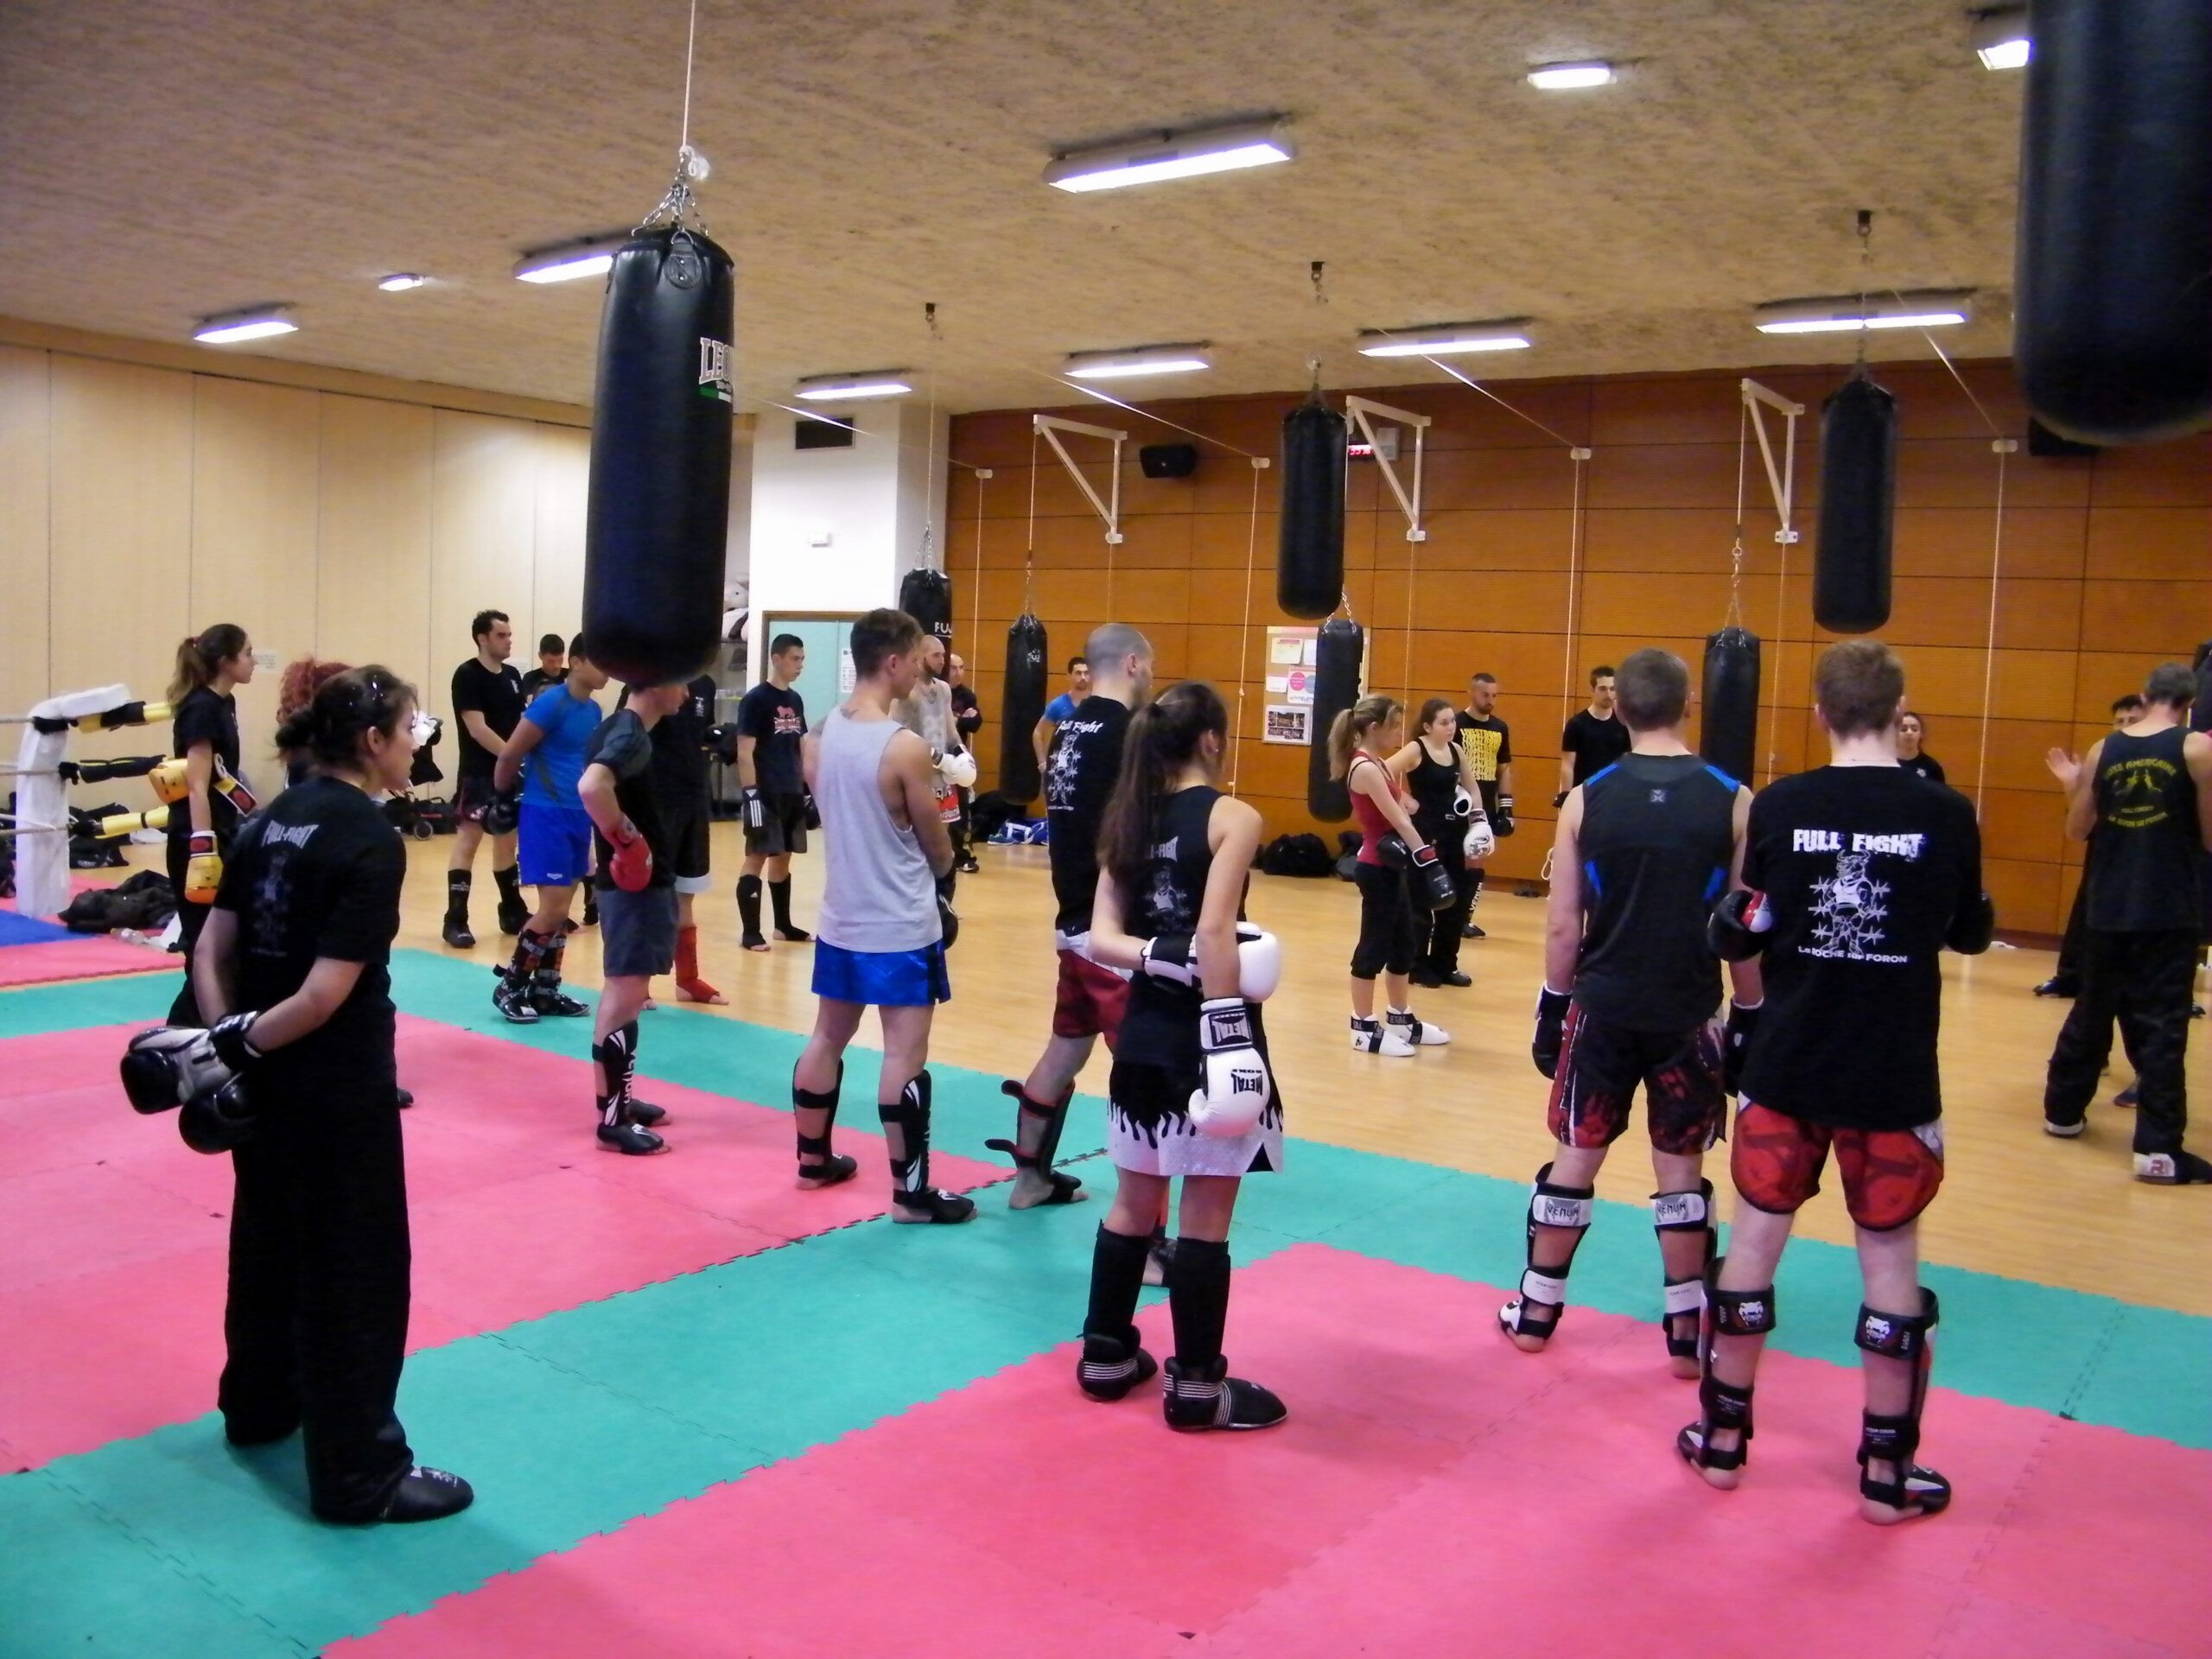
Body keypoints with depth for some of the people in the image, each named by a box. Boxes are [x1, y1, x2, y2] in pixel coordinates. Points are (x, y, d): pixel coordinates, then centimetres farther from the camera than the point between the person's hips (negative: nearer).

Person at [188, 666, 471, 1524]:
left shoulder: (271, 819, 6)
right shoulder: (371, 842, -19)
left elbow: (214, 945, 6)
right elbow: (327, 995, -23)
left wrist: (225, 1038, -1)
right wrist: (239, 1042, -12)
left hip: (266, 1076, 9)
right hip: (336, 1086, -9)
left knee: (269, 1234, 25)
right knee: (354, 1266, 3)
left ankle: (260, 1404, 45)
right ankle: (360, 1472, 14)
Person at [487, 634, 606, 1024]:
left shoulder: (594, 711, 10)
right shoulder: (551, 702, -14)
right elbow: (508, 756, -11)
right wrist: (503, 797, 2)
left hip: (578, 816, 8)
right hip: (545, 815, -8)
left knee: (562, 909, 10)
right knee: (553, 908, -8)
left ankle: (546, 990, 19)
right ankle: (510, 987, 5)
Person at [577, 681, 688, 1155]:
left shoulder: (617, 728, 11)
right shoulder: (632, 737, -19)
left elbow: (602, 785, 25)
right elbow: (591, 787, -37)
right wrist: (627, 837, -25)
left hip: (634, 881, 10)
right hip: (637, 884, -10)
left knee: (622, 992, 17)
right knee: (625, 996, -5)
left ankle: (618, 1098, 28)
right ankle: (612, 1119, 1)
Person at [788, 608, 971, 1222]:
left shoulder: (826, 731, 2)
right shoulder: (905, 748, -20)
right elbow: (937, 849, -9)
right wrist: (941, 861, 12)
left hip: (841, 915, 8)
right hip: (900, 925, -8)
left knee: (827, 1038, 17)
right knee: (905, 1053, -2)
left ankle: (814, 1159, 32)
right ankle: (910, 1192, 4)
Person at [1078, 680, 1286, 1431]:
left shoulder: (1132, 820, 7)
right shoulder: (1231, 817, -11)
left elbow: (1101, 936, -1)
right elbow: (1215, 934, -22)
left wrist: (1162, 960, -11)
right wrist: (1226, 1034, -21)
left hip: (1146, 1032, 6)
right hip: (1203, 1034, -6)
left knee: (1135, 1204, 18)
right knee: (1206, 1219, 3)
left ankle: (1107, 1356, 29)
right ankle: (1197, 1387, 13)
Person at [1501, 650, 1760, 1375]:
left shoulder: (1586, 799, -5)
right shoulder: (1733, 801, -7)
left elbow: (1564, 927, -3)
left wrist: (1552, 1010, 8)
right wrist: (1750, 1019, 7)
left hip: (1602, 1009, 1)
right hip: (1689, 1016, -1)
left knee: (1575, 1157, 13)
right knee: (1682, 1169, 11)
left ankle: (1537, 1312, 24)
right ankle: (1686, 1332, 19)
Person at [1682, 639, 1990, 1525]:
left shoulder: (1780, 806, -8)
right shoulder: (1946, 812, -7)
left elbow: (1737, 936, -5)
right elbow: (1971, 933, 8)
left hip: (1787, 1067, 1)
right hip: (1895, 1078, 0)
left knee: (1755, 1237, 11)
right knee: (1890, 1259, 10)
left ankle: (1723, 1437, 23)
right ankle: (1886, 1470, 21)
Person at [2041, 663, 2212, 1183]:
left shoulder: (2103, 750, 4)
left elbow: (2077, 830, 9)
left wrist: (2073, 786, 24)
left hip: (2109, 909, 4)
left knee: (2091, 1013, 18)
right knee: (2161, 1027, -2)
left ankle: (2062, 1111, 29)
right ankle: (2158, 1150, -4)